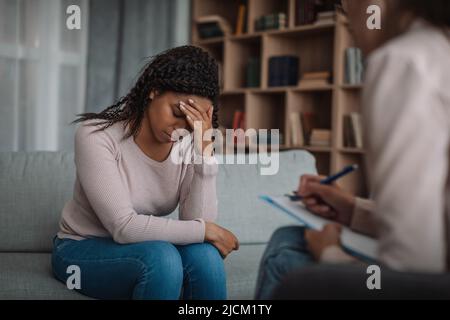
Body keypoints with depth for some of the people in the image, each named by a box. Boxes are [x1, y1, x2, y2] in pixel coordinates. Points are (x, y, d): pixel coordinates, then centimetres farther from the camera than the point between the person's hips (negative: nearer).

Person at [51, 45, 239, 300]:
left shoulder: (189, 143, -11)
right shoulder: (97, 134, -22)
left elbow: (199, 221, -19)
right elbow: (124, 227, -28)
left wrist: (204, 150, -28)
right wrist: (207, 231, -24)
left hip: (146, 247, 4)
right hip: (83, 249, -3)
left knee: (203, 255, -27)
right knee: (161, 257, -32)